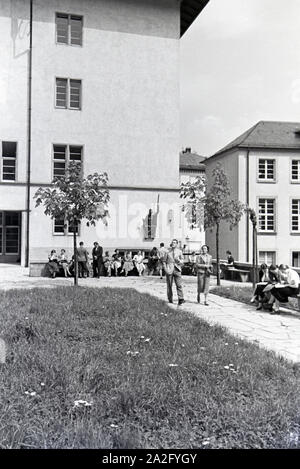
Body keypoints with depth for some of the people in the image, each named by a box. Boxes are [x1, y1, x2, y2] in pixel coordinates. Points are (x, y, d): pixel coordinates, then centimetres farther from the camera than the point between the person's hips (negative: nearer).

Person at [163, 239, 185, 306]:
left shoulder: (179, 251, 8)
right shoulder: (168, 251, 5)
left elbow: (182, 261, 11)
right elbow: (164, 261, 8)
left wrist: (179, 261, -12)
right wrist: (165, 269, -4)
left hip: (177, 269, 0)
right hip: (169, 270, 0)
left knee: (179, 285, -9)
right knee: (169, 285, 4)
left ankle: (181, 299, -12)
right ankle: (170, 299, 14)